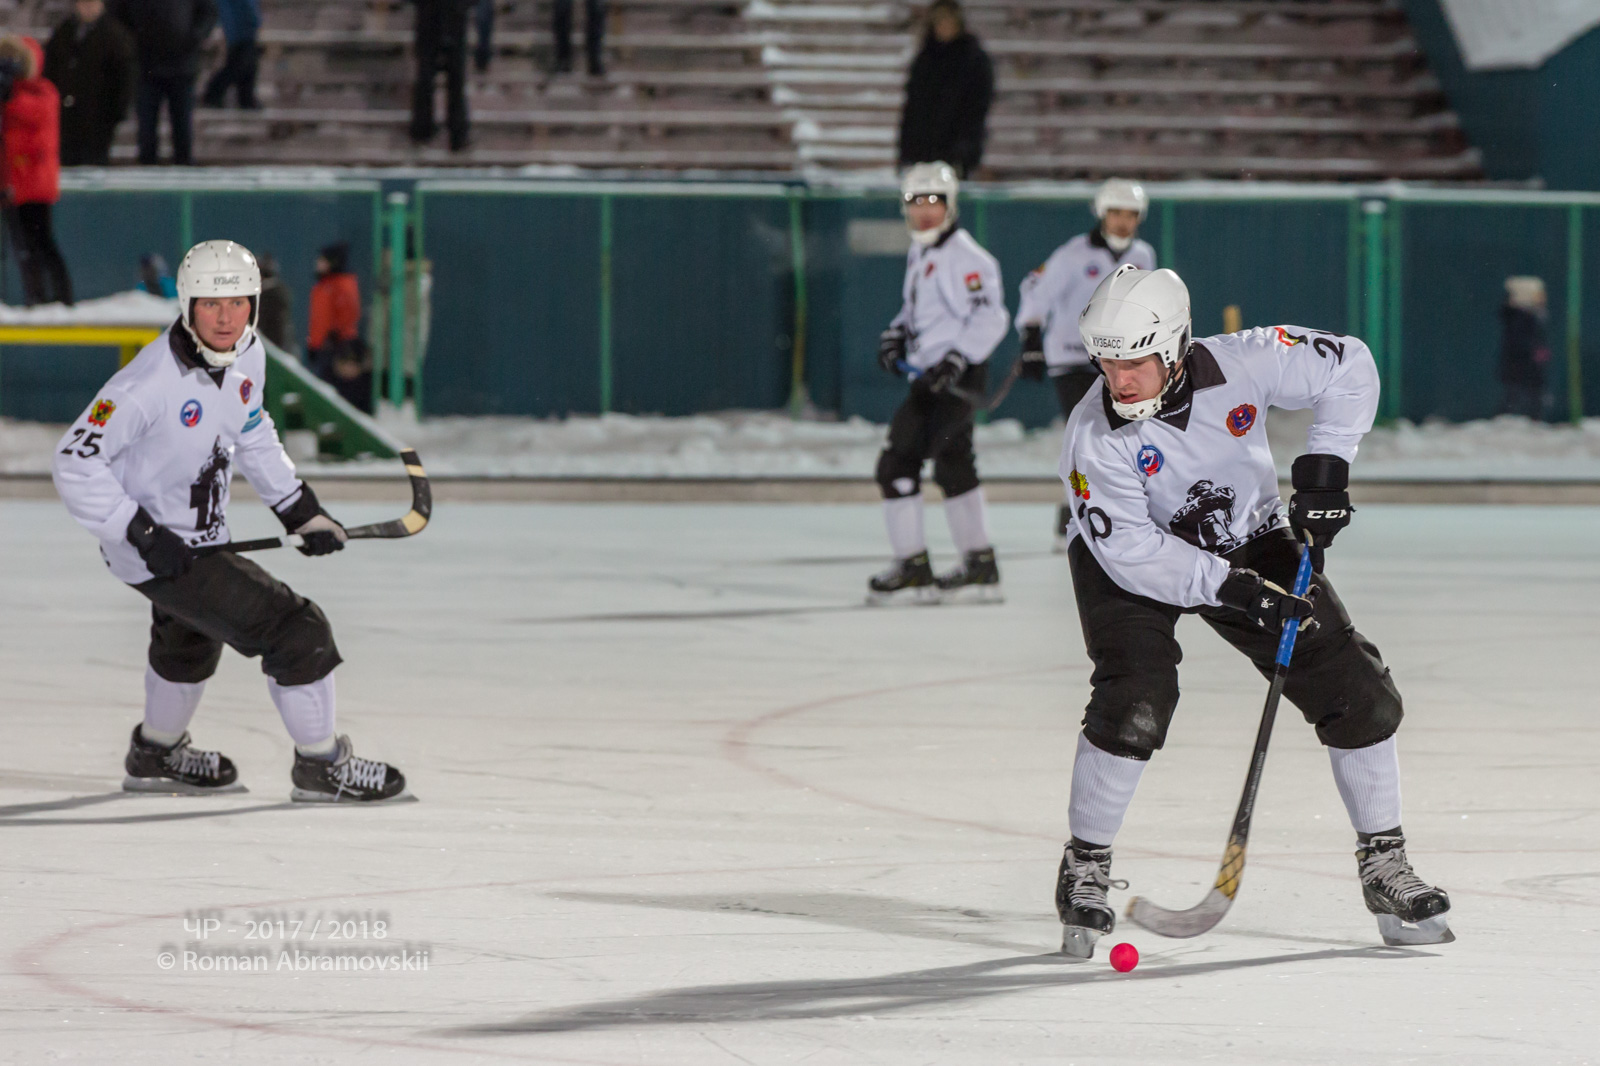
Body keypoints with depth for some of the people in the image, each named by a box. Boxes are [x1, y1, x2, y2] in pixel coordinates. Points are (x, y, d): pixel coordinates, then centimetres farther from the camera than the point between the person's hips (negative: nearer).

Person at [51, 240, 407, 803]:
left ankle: (156, 754, 58)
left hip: (202, 533, 9)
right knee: (296, 631, -11)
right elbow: (76, 460, -27)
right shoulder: (152, 381, -30)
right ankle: (321, 766, 5)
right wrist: (142, 534, -29)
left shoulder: (247, 354, -5)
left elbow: (251, 433, 14)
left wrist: (300, 508, 10)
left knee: (191, 638, 34)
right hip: (157, 546, -9)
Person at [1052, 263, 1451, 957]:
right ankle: (1085, 869, -6)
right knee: (1133, 705, -25)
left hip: (1248, 541, 3)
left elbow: (1348, 367, -12)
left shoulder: (1240, 366, -26)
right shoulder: (1093, 436, -29)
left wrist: (1325, 466, -20)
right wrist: (1232, 589, -36)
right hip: (1134, 565, -3)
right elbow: (1130, 552, -29)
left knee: (1357, 691, -3)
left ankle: (1384, 866, 11)